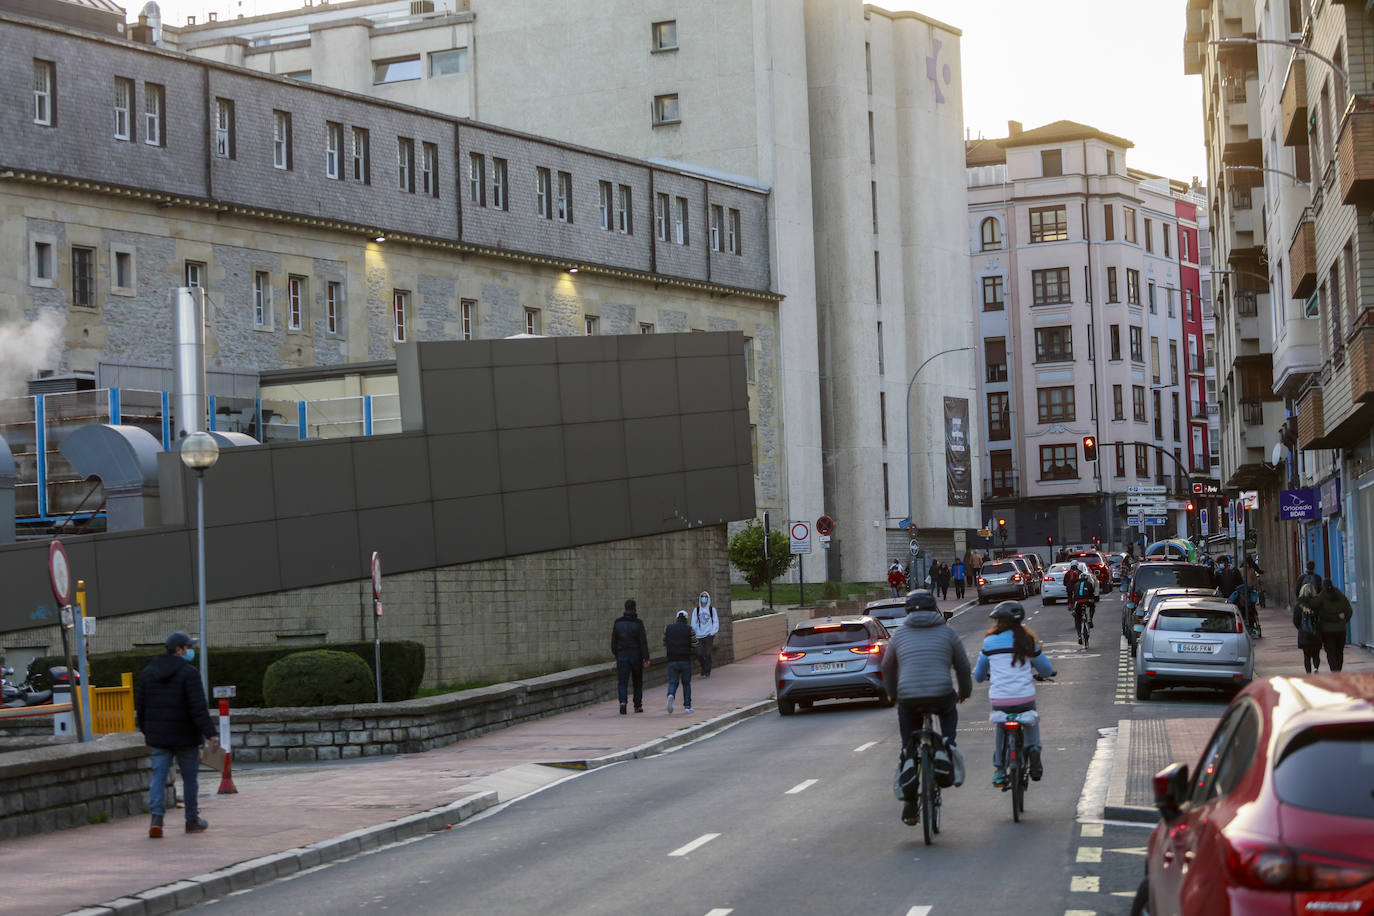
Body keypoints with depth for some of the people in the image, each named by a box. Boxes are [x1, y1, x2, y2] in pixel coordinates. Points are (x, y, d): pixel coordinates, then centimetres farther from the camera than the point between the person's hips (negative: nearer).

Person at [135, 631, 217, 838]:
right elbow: (198, 708, -18)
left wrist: (146, 730, 25)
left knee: (159, 776, 3)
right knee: (189, 778, 9)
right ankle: (192, 821, 18)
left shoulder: (147, 673, 7)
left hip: (158, 736, 4)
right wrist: (210, 733, -18)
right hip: (185, 736, -4)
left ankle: (156, 819, -14)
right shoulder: (189, 673, -12)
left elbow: (140, 705, 12)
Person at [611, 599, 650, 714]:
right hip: (636, 656, -1)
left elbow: (613, 641, 7)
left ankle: (623, 701, -24)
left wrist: (616, 655, 18)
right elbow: (643, 642, -10)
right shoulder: (638, 623, -8)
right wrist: (646, 658, -8)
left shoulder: (617, 623, 2)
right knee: (638, 681, 14)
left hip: (622, 656, 1)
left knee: (622, 682, -1)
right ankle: (638, 705, 17)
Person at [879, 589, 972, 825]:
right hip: (941, 696, -1)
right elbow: (963, 666, 16)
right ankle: (948, 746, 9)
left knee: (909, 750, 14)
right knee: (949, 713, 34)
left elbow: (887, 668, 25)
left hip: (908, 699, 1)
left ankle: (910, 805, 11)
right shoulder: (946, 632, 10)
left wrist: (894, 694, 41)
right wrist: (964, 691, 35)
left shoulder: (900, 634, 15)